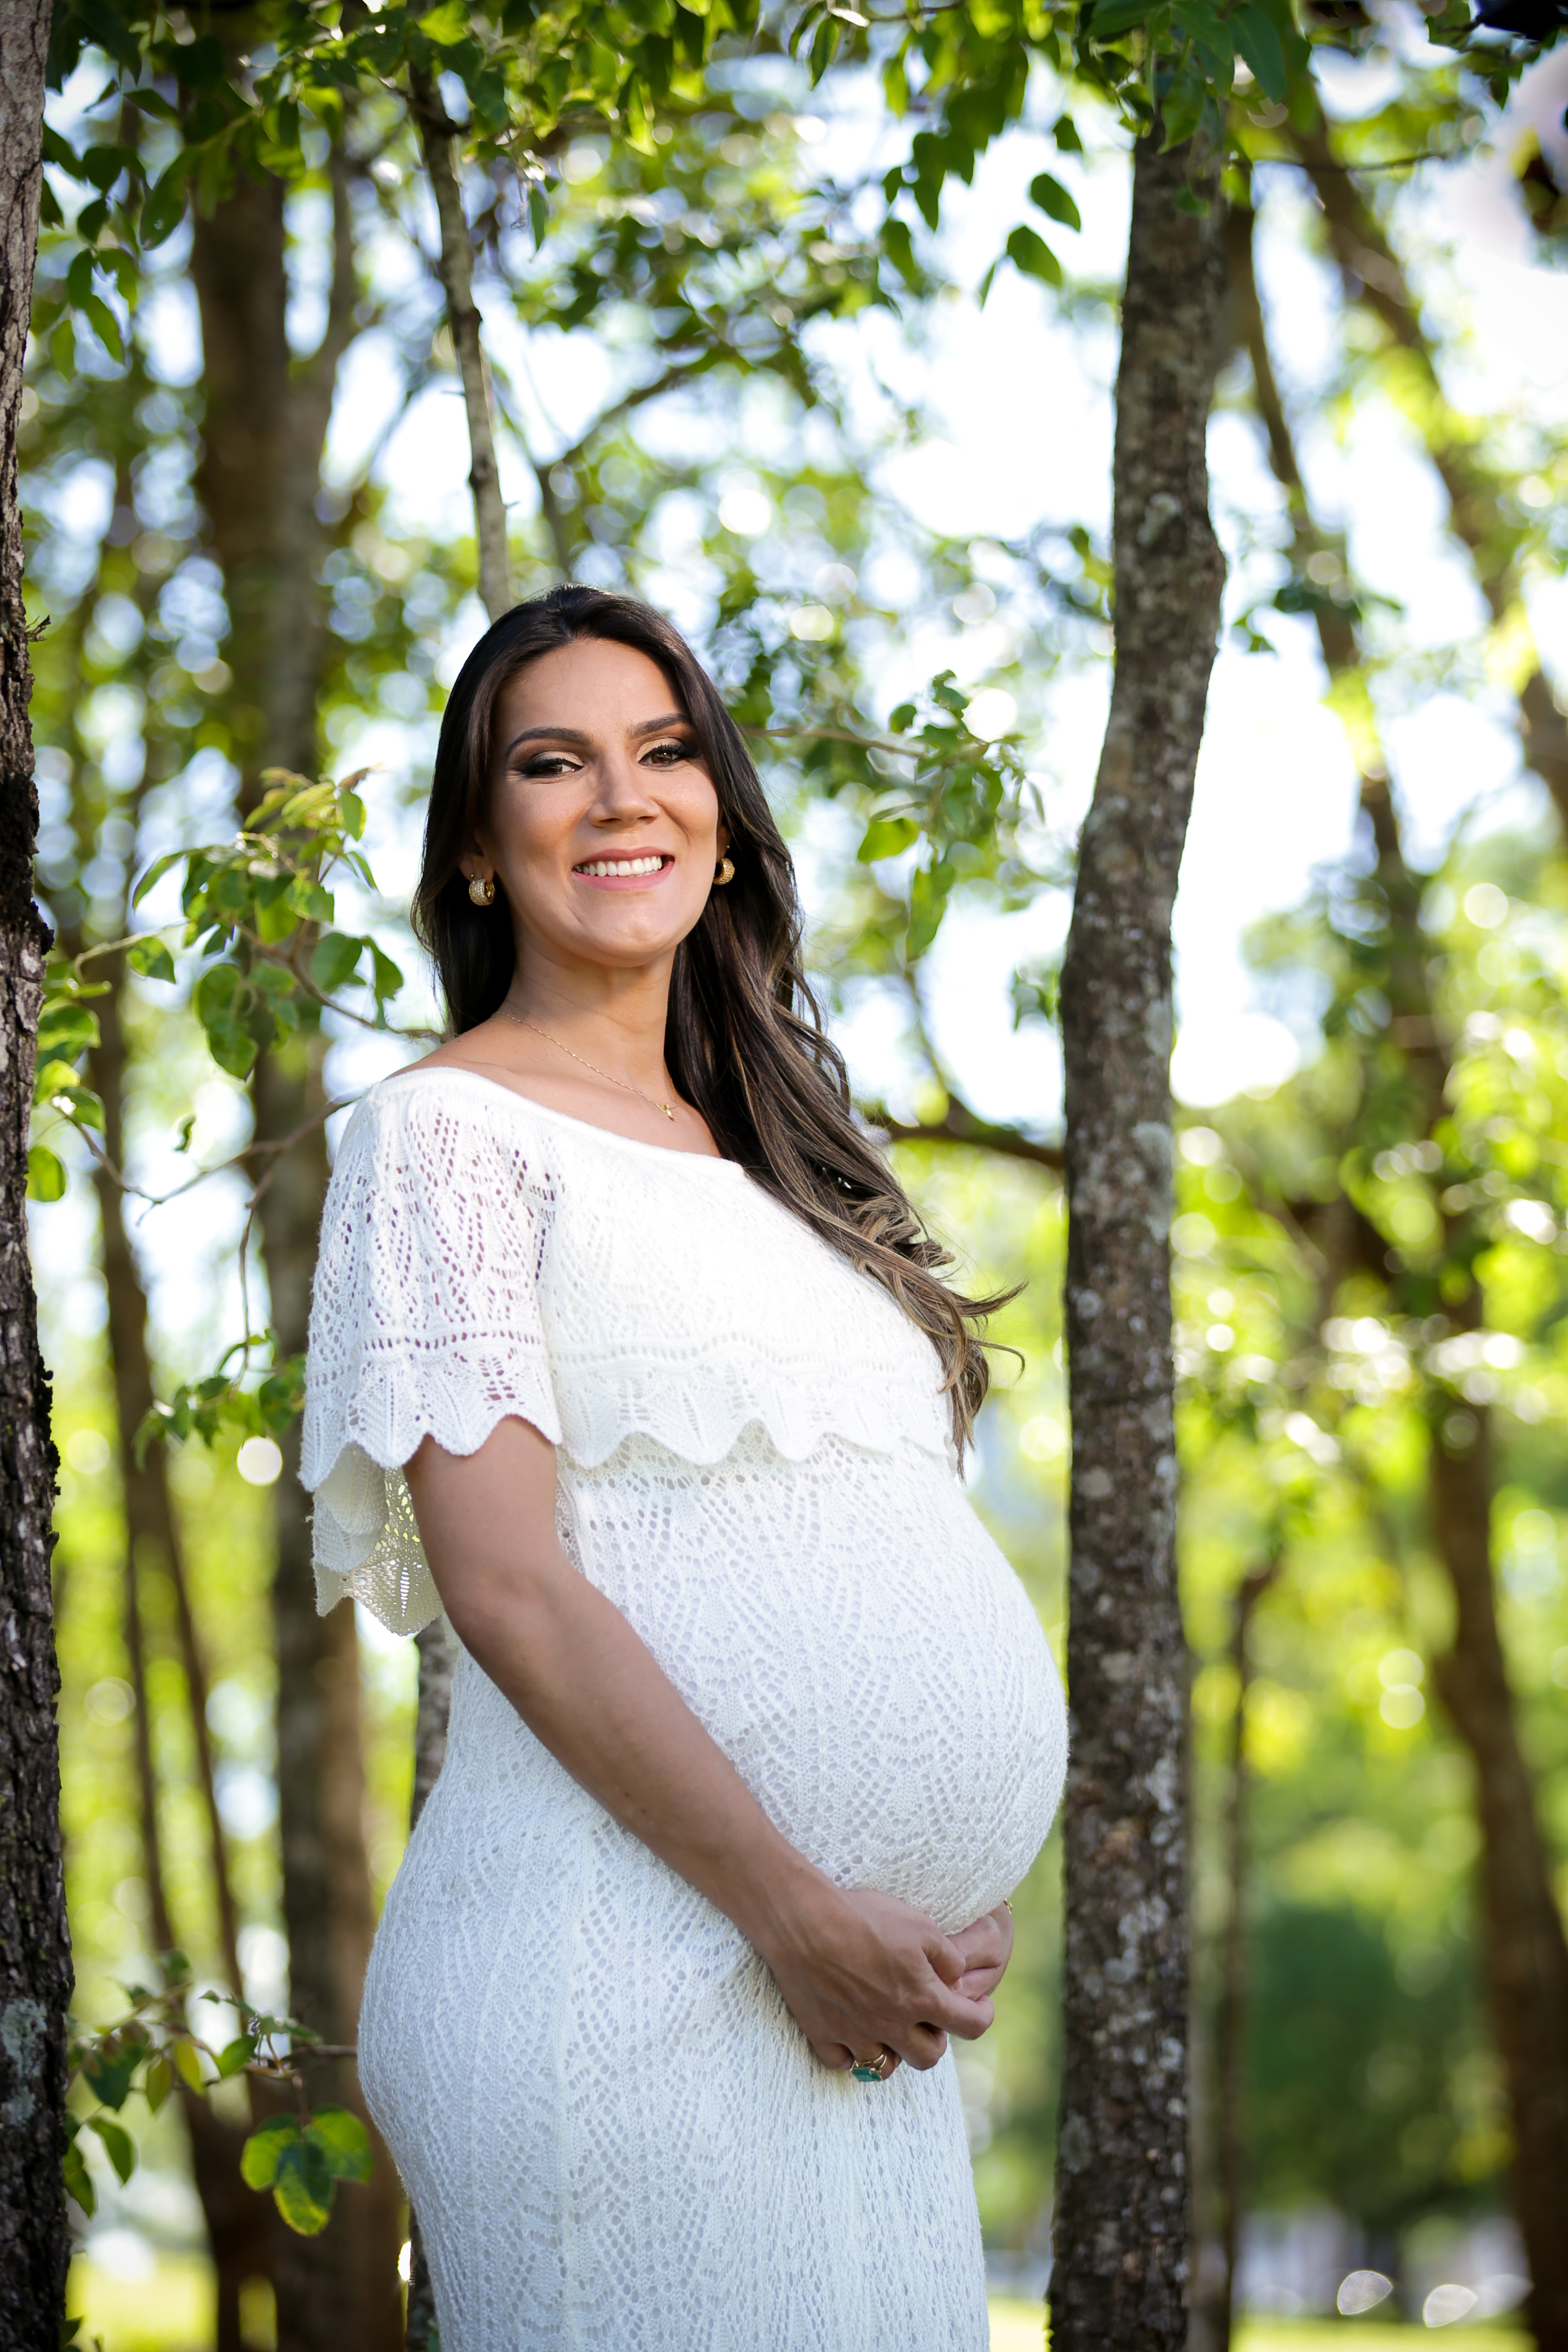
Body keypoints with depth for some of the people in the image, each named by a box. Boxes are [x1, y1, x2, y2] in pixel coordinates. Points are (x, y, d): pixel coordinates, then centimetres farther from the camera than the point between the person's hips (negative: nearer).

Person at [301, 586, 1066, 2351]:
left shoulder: (763, 1149, 18)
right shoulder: (447, 1132, -4)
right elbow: (504, 1580, -12)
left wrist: (954, 1903, 4)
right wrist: (799, 1910, -14)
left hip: (859, 1991, 7)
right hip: (626, 1964, -7)